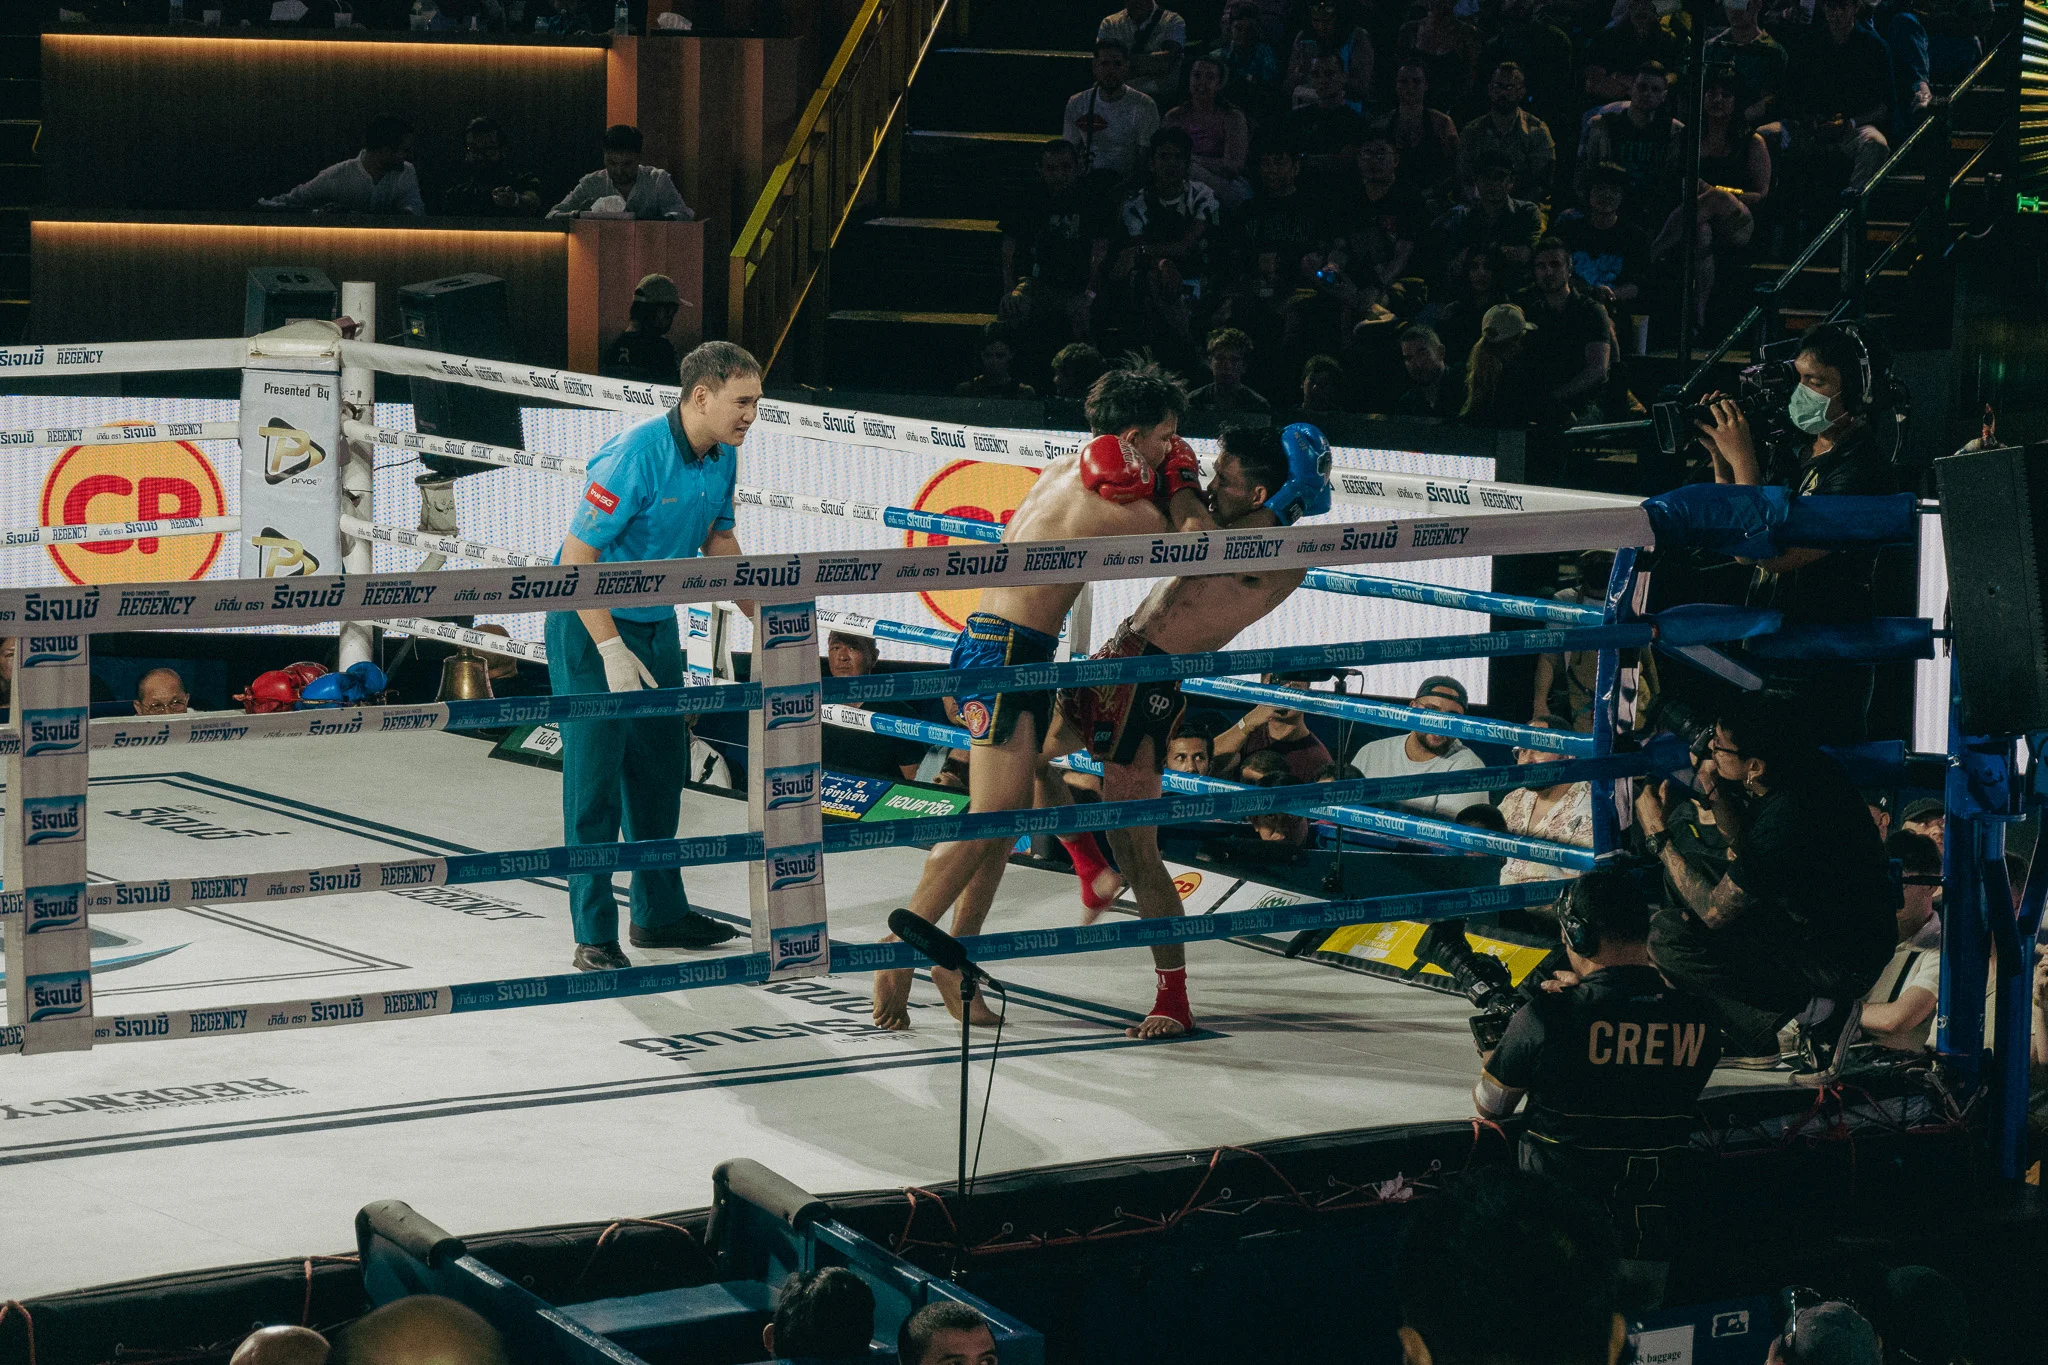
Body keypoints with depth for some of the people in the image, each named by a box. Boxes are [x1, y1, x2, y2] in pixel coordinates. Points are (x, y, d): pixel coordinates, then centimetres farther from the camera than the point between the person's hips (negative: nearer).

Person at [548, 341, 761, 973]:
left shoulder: (722, 457, -1)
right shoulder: (636, 454, -25)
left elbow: (718, 539, 18)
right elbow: (576, 556, -24)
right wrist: (611, 650, -25)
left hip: (657, 626, 8)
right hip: (590, 627, -8)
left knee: (660, 770, 16)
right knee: (594, 780, -6)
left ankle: (659, 912, 30)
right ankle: (594, 936, 1)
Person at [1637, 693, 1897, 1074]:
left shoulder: (1784, 823, -32)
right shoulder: (1809, 769, -5)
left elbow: (1713, 911, -20)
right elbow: (1744, 843, 14)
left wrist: (1658, 837, -12)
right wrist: (1715, 789, -3)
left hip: (1841, 967, -9)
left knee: (1669, 935, -18)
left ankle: (1812, 1010, -8)